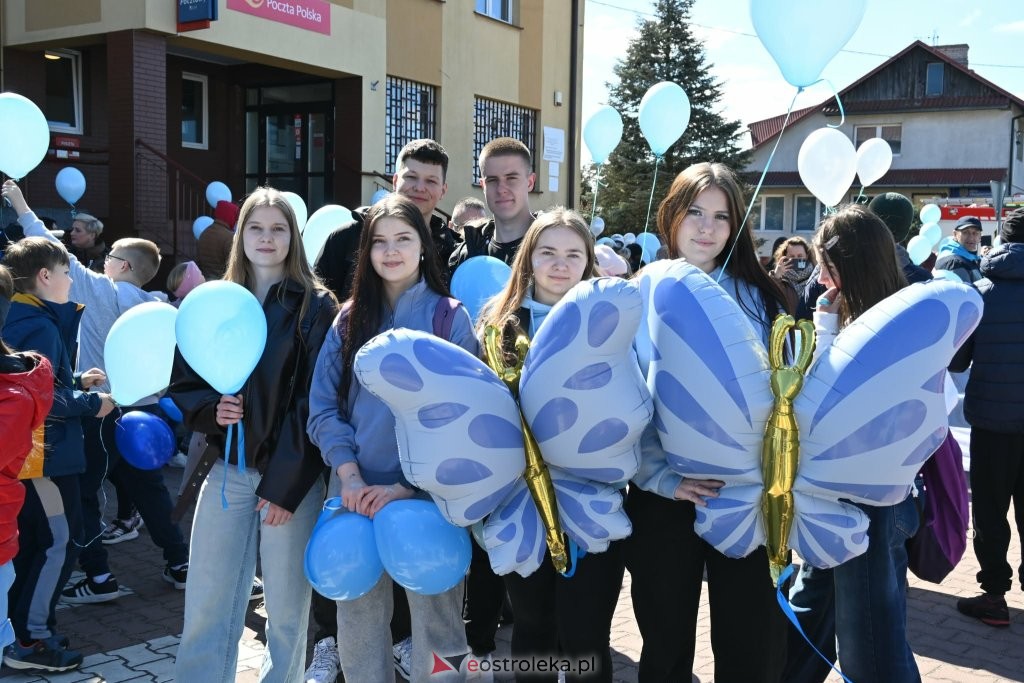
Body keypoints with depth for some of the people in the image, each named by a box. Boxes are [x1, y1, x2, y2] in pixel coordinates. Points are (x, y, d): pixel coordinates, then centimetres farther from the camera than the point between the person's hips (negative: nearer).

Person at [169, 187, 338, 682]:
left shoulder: (315, 305, -1)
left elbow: (314, 401, -7)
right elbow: (183, 382, 12)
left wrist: (285, 483, -12)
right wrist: (212, 408, -10)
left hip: (292, 474, -3)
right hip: (227, 469, 3)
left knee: (286, 608, 5)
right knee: (206, 606, 4)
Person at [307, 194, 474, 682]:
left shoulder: (449, 317, 0)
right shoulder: (350, 319, 9)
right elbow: (323, 407, 2)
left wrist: (406, 486, -15)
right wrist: (350, 476, -13)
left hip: (425, 495, -3)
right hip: (358, 495, 3)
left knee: (432, 616, 4)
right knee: (358, 617, 10)